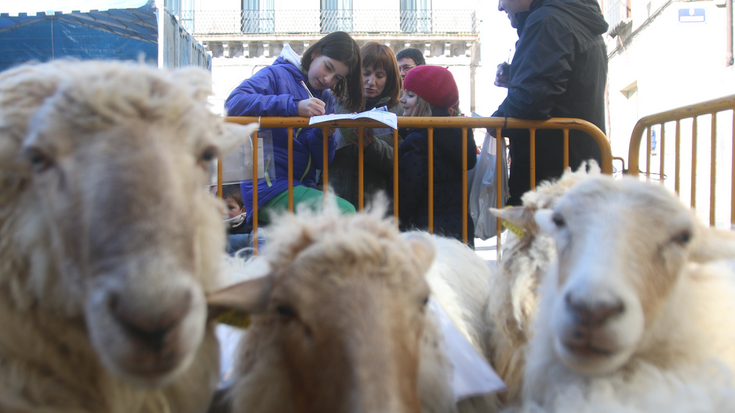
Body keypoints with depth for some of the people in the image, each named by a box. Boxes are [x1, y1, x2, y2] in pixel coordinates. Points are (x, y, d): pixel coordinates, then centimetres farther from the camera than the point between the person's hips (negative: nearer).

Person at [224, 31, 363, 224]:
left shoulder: (327, 100, 17)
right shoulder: (277, 74, 2)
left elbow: (322, 163, 12)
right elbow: (234, 103, -18)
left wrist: (324, 135, -10)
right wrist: (294, 106, -23)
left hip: (304, 187, 7)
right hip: (268, 186, -7)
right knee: (344, 212, -27)